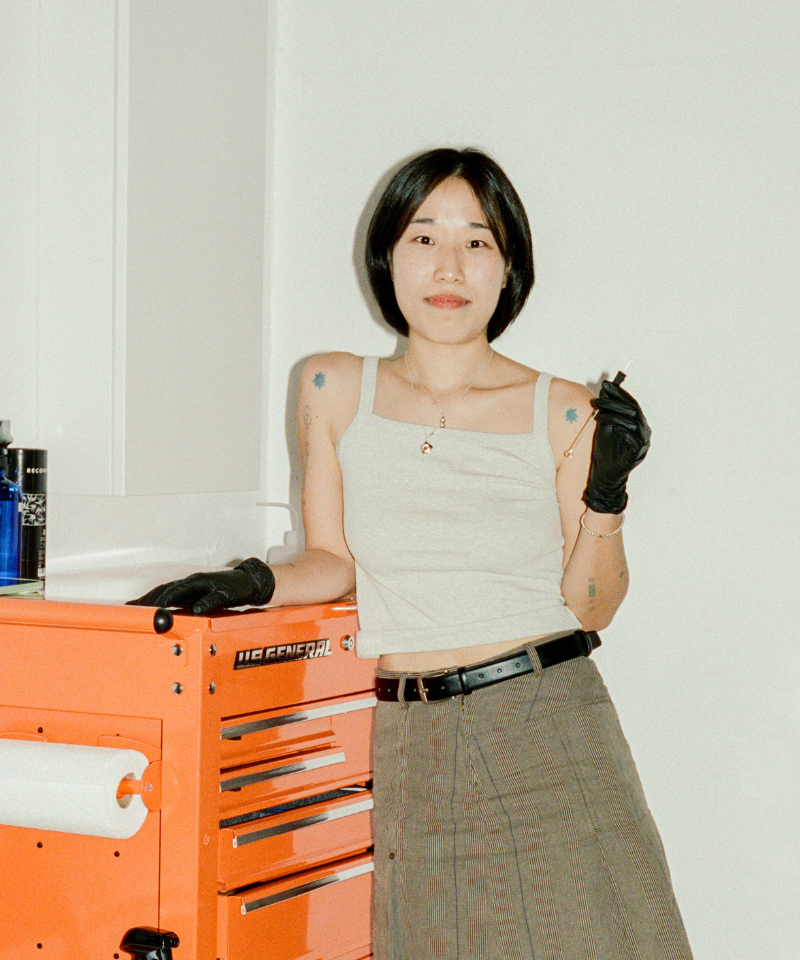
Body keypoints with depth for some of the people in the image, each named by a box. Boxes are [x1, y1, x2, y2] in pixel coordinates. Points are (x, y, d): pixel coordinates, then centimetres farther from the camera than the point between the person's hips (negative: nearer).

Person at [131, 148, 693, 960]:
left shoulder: (562, 414, 1)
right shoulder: (335, 390, 5)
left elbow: (592, 608, 3)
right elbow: (333, 562, 12)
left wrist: (606, 496, -12)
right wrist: (253, 582, -7)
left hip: (538, 722, -1)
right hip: (400, 736, 1)